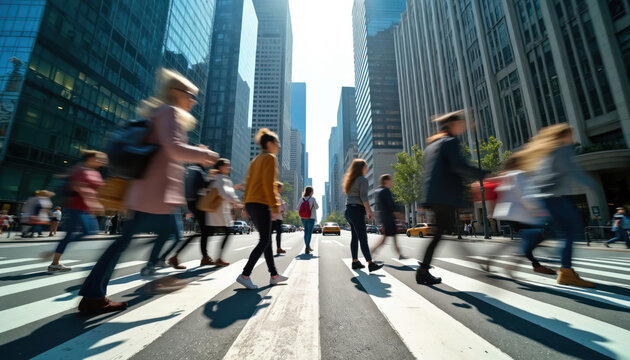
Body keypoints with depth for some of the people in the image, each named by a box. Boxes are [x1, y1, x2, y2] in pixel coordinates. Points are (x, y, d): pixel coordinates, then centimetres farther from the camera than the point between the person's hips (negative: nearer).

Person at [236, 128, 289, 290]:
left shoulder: (256, 160, 21)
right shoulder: (270, 158, -5)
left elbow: (248, 183, 18)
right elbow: (268, 184, -16)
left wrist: (246, 206, 19)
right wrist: (275, 206, -15)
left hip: (251, 203, 9)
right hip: (261, 204, -9)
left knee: (266, 239, 13)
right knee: (264, 241, -2)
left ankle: (274, 275, 21)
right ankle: (245, 275, 0)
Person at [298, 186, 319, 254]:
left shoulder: (301, 199, -1)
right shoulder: (313, 199, -11)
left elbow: (298, 208, 0)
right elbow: (317, 207, -6)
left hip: (303, 218, 4)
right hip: (311, 218, -4)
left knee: (306, 232, 17)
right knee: (309, 232, 1)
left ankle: (308, 246, 28)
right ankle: (307, 248, -5)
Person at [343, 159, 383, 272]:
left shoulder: (351, 180, 20)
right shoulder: (363, 180, -7)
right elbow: (364, 197, -17)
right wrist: (370, 211, -15)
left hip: (349, 209, 9)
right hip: (357, 210, -9)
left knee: (355, 237, 12)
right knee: (363, 238, -10)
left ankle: (355, 262, 17)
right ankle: (370, 264, -7)